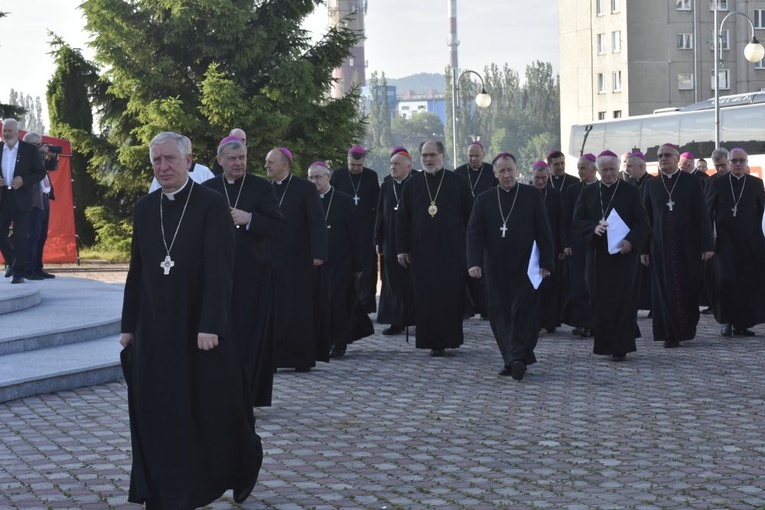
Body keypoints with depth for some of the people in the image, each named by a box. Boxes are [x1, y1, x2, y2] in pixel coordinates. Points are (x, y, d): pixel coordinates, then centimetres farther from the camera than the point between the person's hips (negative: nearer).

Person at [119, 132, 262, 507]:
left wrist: (210, 326, -21)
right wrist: (129, 325, 8)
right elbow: (137, 271, 11)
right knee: (158, 417, 3)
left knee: (213, 411, 7)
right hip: (154, 331, 4)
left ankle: (242, 467, 33)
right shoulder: (144, 208, 8)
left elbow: (219, 270, -14)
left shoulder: (212, 204, -8)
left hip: (201, 330, -4)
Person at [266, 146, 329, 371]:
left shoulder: (305, 188, -4)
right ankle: (275, 356, 7)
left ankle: (302, 358, 8)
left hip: (298, 260, -4)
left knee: (299, 309, 1)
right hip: (271, 259, 4)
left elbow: (317, 223, -7)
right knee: (273, 309, 2)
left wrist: (318, 253, -15)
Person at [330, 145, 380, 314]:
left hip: (366, 229, 0)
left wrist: (377, 227, 0)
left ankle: (364, 305, 3)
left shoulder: (371, 176, 4)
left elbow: (377, 203, 6)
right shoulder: (337, 175, 1)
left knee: (366, 268, -2)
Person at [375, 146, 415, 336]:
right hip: (390, 242, 4)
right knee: (393, 282, 4)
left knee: (412, 282, 1)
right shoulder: (386, 186, 9)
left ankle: (416, 319, 10)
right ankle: (396, 322, 9)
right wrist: (379, 241, 5)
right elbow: (380, 214, 9)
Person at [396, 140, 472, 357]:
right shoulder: (412, 184, 8)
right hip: (421, 251, 1)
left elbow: (470, 216, 4)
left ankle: (450, 337, 10)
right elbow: (402, 219, 9)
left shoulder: (457, 182, 3)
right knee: (426, 298, -1)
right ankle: (433, 341, 6)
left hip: (452, 251, -1)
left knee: (451, 296, -1)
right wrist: (402, 249, 4)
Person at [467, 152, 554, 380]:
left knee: (523, 312, -6)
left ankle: (518, 358, -5)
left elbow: (544, 232, 1)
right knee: (500, 314, 3)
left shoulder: (532, 196, 1)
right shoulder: (484, 199, 5)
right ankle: (511, 360, 10)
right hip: (496, 268, 2)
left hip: (525, 266, -2)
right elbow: (474, 233, 0)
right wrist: (474, 262, -12)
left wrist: (546, 262, -5)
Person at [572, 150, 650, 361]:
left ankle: (620, 347, -2)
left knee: (622, 300, -4)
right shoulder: (587, 193, 9)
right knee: (600, 300, 3)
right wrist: (594, 228, -16)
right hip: (597, 255, 2)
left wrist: (631, 241, -19)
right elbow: (576, 222, 5)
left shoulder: (631, 192, 2)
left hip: (624, 254, -2)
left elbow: (643, 224, -1)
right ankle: (603, 343, 14)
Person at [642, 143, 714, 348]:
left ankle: (687, 328, 15)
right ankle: (670, 333, 3)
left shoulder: (692, 182, 2)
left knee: (689, 288, 1)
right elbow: (646, 218, 7)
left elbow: (702, 215, 0)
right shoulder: (651, 185, 8)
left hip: (688, 245, -1)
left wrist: (707, 245, -6)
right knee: (665, 289, -1)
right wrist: (644, 249, 3)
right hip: (661, 246, 1)